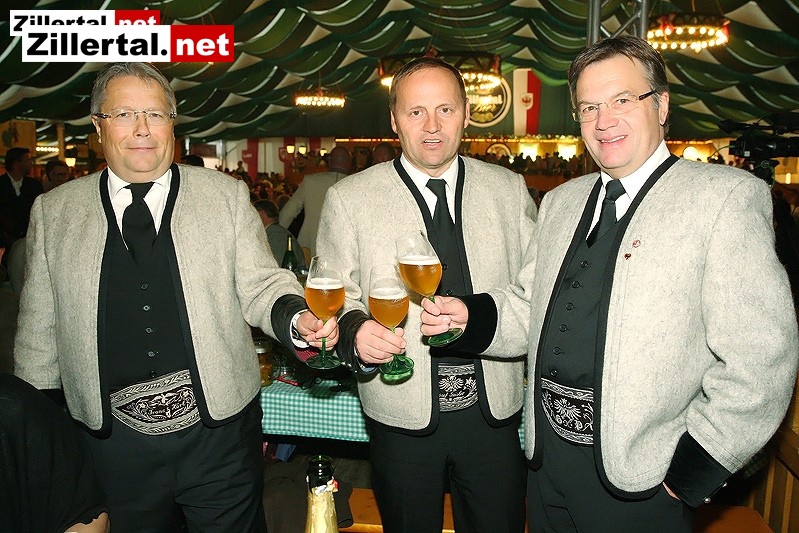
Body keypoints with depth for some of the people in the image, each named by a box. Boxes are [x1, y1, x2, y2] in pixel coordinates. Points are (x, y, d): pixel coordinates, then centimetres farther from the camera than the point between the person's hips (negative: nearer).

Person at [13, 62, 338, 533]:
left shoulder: (227, 195, -1)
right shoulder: (54, 211, 3)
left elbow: (259, 285, -1)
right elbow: (40, 330, 8)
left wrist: (296, 318, -23)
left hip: (221, 430, -1)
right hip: (114, 441, 2)